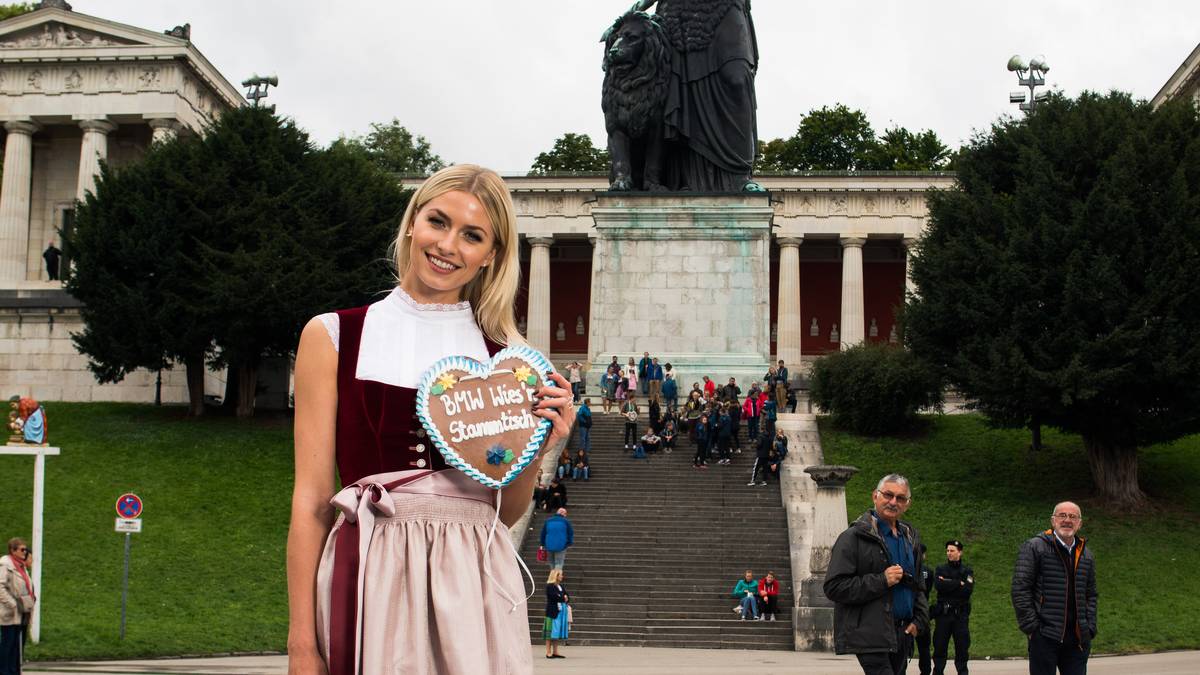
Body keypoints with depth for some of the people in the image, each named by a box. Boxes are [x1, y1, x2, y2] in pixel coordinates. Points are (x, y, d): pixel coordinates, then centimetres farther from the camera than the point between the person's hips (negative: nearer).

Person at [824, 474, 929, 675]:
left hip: (902, 635, 7)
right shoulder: (853, 537, -6)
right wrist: (881, 581, -17)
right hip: (870, 635, -7)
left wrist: (919, 619, 11)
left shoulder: (911, 538, 17)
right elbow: (834, 587, -14)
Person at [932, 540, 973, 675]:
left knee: (962, 647, 0)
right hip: (943, 613, 0)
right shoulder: (941, 569, 11)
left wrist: (948, 583, -9)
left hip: (961, 614, 0)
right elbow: (939, 585, -9)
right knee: (939, 647, 0)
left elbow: (968, 590, -9)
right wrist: (959, 584, -10)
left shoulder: (967, 571, 9)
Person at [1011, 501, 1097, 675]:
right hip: (1045, 637, -5)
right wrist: (1032, 627, -12)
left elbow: (1091, 595, 19)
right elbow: (1020, 589, -7)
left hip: (1078, 639, 5)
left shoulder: (1086, 555, 16)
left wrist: (1090, 629, 7)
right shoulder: (1034, 548, -2)